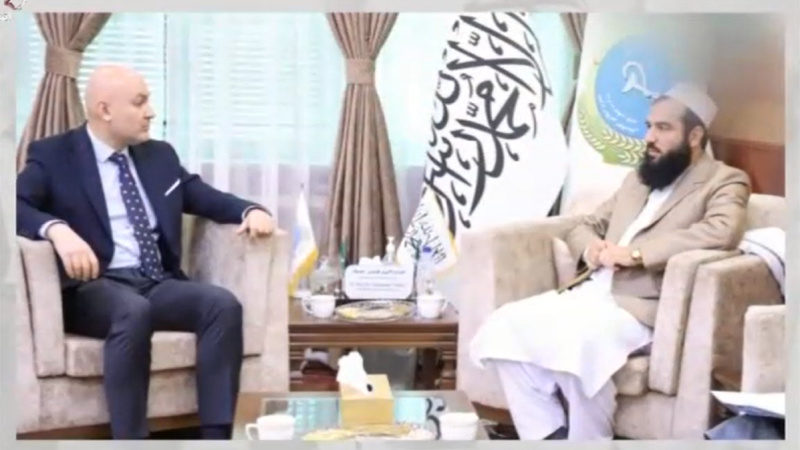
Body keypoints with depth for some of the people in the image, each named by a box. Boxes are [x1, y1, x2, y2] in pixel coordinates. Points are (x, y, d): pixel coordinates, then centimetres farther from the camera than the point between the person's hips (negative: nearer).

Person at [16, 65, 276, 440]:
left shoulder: (160, 155, 20)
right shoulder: (53, 155, 4)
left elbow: (207, 198, 22)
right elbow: (17, 204, -10)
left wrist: (250, 211, 0)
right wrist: (57, 229, -31)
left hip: (159, 283, 5)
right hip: (95, 286, -5)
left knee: (224, 304, -24)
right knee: (134, 311, -38)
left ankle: (216, 438, -27)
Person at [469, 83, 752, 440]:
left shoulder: (724, 182, 4)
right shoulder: (637, 179, 26)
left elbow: (721, 232, -17)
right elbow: (586, 225, 28)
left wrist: (635, 253, -21)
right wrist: (590, 247, 2)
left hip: (643, 308, -7)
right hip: (589, 293, 8)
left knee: (582, 340, -37)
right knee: (503, 326, -14)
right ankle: (549, 435, -8)